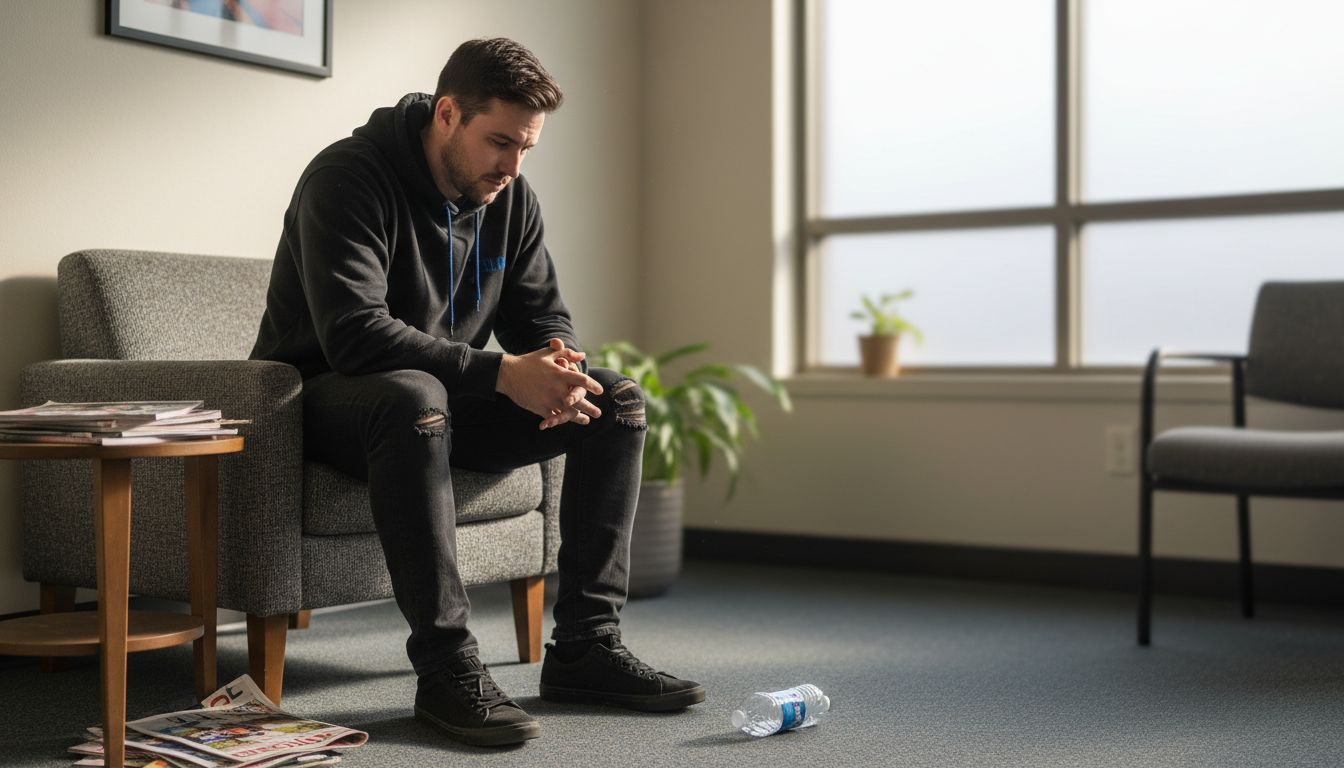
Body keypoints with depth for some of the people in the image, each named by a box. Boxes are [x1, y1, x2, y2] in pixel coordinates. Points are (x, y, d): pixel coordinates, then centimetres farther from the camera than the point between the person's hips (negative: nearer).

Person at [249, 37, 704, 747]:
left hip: (444, 401, 7)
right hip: (327, 399, -7)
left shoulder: (512, 200, 2)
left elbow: (543, 317, 5)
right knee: (414, 395, -42)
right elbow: (354, 333, -32)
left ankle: (585, 648, -10)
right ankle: (447, 669, -35)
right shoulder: (348, 177, -20)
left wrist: (556, 370, -21)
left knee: (618, 399, -8)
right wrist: (502, 373, -38)